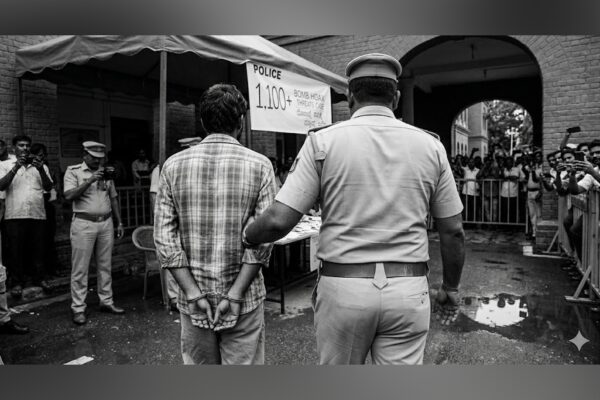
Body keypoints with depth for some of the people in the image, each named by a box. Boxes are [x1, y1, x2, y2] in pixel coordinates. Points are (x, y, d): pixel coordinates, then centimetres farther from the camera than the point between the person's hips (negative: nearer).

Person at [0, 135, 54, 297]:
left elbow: (48, 187, 3)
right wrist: (16, 167, -16)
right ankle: (17, 282, 14)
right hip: (15, 215, -2)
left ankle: (38, 278, 21)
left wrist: (41, 169, -11)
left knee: (38, 248, 7)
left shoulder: (40, 165, 13)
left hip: (38, 214, 2)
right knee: (15, 249, 3)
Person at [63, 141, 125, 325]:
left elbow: (113, 198, 16)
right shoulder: (73, 171, 0)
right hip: (84, 223, -4)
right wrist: (89, 181, -18)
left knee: (105, 265, 10)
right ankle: (78, 308, 8)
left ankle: (106, 301, 20)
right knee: (80, 268, 0)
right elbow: (69, 195, -13)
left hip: (106, 223, 5)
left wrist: (119, 223, 13)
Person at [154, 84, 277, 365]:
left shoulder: (173, 165, -1)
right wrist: (235, 294, -11)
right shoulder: (259, 165, -7)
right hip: (243, 299, -2)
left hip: (192, 299, 3)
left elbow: (164, 236, -6)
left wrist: (193, 293, -7)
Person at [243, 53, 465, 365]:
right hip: (408, 292, 2)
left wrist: (247, 237, 11)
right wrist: (450, 289, 19)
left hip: (343, 288, -1)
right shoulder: (430, 146, 2)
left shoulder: (323, 141, -6)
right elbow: (453, 231, 5)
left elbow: (278, 221, -11)